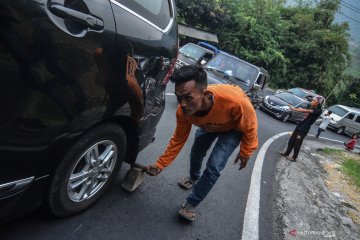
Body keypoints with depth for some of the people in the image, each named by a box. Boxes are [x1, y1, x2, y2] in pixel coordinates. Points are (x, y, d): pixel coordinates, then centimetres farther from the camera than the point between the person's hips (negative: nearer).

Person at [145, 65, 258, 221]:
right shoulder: (183, 111, -32)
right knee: (196, 153, 16)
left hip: (234, 127, -4)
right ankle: (194, 178, 50)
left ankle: (191, 204, 7)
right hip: (209, 125, 4)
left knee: (214, 166, -13)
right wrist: (160, 165, -14)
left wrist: (246, 152, -11)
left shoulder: (234, 100, -46)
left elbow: (250, 126, -24)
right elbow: (178, 140, -14)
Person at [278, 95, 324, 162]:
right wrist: (296, 109, -17)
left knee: (297, 144, 2)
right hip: (299, 126, 8)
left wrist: (294, 109, -28)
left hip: (304, 129, -8)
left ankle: (294, 158, 18)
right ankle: (286, 153, 27)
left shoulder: (318, 111, -16)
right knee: (291, 141, 13)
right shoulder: (312, 108, 13)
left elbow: (306, 111, -27)